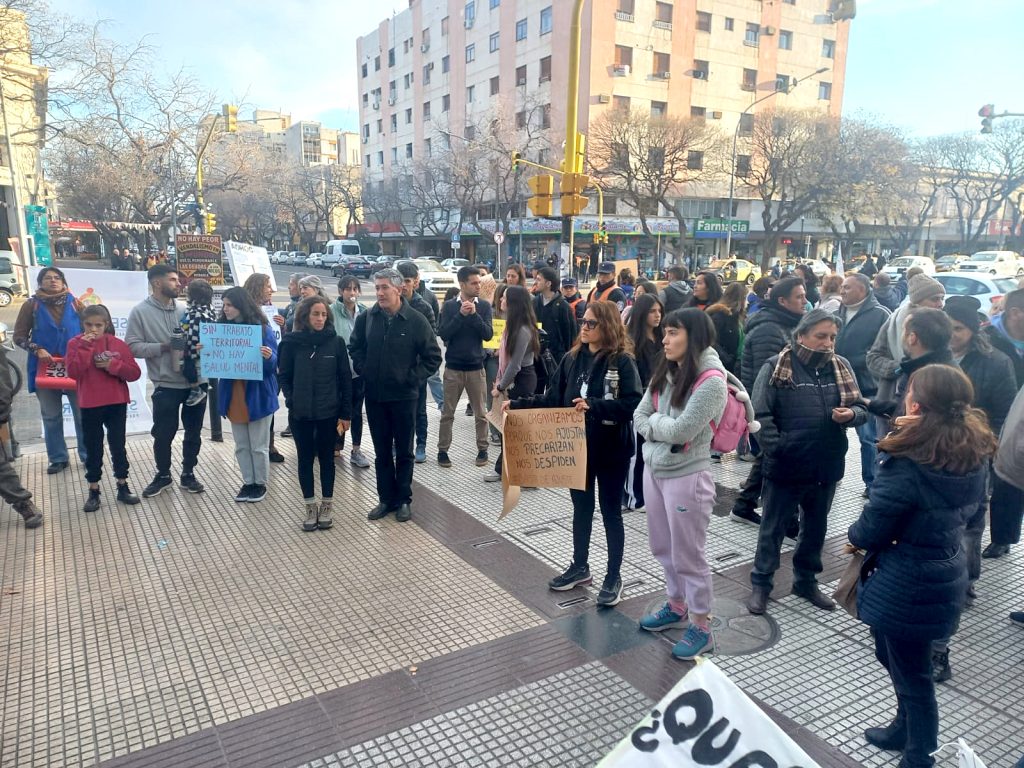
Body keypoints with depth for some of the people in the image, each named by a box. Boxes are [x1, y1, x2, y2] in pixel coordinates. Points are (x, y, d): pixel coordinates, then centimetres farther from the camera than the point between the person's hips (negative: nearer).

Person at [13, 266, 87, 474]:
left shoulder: (74, 302, 3)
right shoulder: (32, 305, 1)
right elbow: (19, 336, 2)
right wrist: (37, 350, -14)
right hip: (45, 368, 0)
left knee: (83, 413, 3)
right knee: (51, 416, 8)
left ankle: (88, 455, 14)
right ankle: (58, 458, 19)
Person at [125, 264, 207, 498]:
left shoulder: (184, 311, 8)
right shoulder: (140, 312, -4)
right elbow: (132, 346, -10)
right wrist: (163, 347, -18)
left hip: (195, 382, 4)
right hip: (166, 385, -4)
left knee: (193, 432, 12)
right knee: (163, 434, 8)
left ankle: (188, 474, 28)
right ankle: (162, 475, 28)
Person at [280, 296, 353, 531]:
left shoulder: (336, 342, -4)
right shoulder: (292, 342, -3)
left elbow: (345, 379, -2)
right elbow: (285, 377, 4)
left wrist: (346, 413, -3)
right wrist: (292, 402, -8)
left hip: (329, 413, 0)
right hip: (301, 414, 1)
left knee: (326, 458, 11)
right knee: (305, 459, 9)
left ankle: (327, 505, 25)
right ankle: (310, 507, 22)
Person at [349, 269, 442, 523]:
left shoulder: (416, 320, -10)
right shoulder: (366, 318, -2)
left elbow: (433, 357, -4)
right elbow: (354, 347, 14)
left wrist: (413, 378, -8)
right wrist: (364, 371, 2)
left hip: (404, 396, -3)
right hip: (375, 396, 3)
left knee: (404, 452, 9)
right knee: (382, 452, 13)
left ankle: (404, 500, 22)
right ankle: (386, 498, 25)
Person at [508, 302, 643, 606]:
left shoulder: (623, 361, -12)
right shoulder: (572, 358, 4)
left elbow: (632, 404, -21)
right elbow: (552, 398, 6)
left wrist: (593, 405, -29)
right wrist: (517, 404, -3)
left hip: (611, 450, -5)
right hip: (578, 447, 5)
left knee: (610, 512, 8)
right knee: (581, 508, 18)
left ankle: (614, 576, 23)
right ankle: (580, 567, 36)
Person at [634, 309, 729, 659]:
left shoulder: (711, 380, -18)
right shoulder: (666, 372, 6)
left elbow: (681, 430, -23)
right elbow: (639, 416, 5)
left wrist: (653, 422, -7)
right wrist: (661, 431, -13)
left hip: (686, 476, -8)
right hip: (653, 469, 8)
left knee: (688, 555, 4)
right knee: (665, 549, 20)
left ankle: (701, 627, 21)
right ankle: (677, 607, 40)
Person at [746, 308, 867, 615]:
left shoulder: (841, 367, 3)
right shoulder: (776, 367, -11)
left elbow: (861, 408, 9)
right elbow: (760, 415, -13)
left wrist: (851, 414, -14)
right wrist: (776, 449, -19)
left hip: (826, 466, 5)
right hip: (785, 466, -5)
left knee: (816, 527, 20)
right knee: (773, 528, 9)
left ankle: (806, 580, 38)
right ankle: (760, 584, 24)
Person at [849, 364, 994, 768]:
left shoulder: (907, 463, -27)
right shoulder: (973, 455, -4)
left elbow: (872, 530, -19)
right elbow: (963, 510, 11)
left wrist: (855, 536, 3)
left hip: (905, 585, -8)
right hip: (946, 575, 8)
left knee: (910, 672, 12)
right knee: (896, 656, 27)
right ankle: (907, 729, 46)